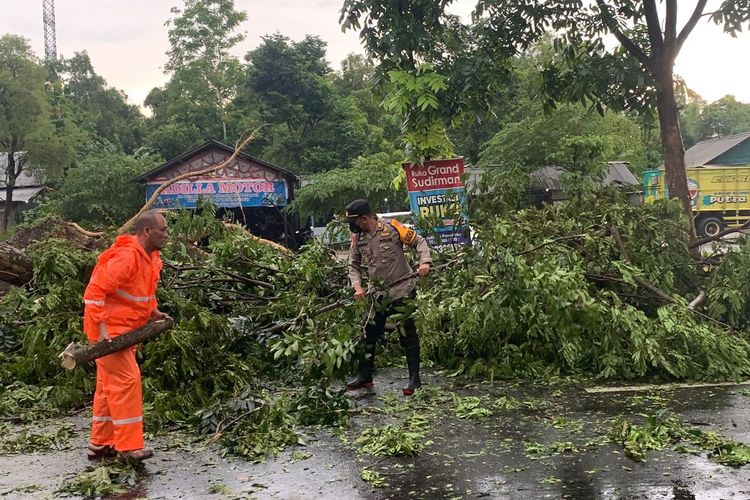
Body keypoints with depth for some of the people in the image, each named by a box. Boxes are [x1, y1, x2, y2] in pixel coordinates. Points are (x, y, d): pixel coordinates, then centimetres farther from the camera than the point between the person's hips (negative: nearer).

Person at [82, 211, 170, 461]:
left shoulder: (150, 258, 7)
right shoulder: (125, 257, -23)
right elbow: (95, 292, -25)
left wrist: (153, 312, 7)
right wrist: (102, 328, -28)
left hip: (126, 329, 10)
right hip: (109, 330, -10)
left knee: (109, 385, 13)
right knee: (126, 381, -10)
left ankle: (100, 444, 22)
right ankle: (129, 446, -4)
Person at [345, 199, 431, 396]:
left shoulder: (392, 227, -12)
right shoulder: (358, 238, 3)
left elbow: (419, 242, -6)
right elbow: (353, 266, 9)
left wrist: (424, 262, -21)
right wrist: (357, 287, -6)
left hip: (401, 290, -5)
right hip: (376, 293, 5)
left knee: (408, 334, -1)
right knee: (369, 334, 9)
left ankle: (414, 378, 7)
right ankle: (365, 376, 21)